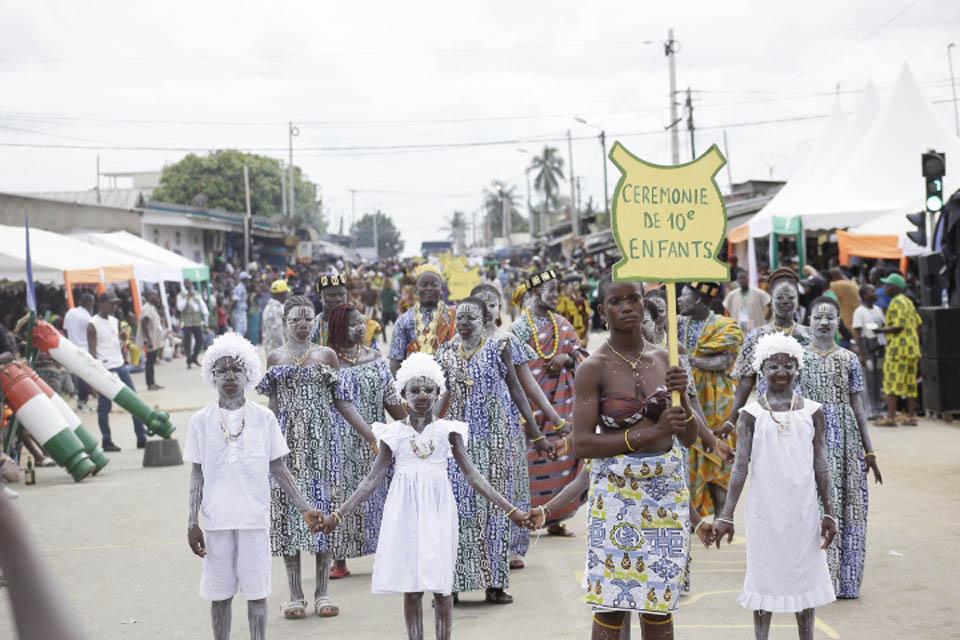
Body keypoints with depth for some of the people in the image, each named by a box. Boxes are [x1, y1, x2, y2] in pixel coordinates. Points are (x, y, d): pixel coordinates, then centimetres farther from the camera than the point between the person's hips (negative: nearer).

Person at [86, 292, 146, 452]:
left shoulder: (114, 321, 14)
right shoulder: (93, 324, -8)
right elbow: (92, 351, -11)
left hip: (120, 366, 7)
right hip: (105, 369, -7)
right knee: (104, 407, 1)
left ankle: (141, 438, 7)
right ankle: (106, 441, 10)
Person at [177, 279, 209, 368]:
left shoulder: (197, 294, 15)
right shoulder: (181, 295, 1)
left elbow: (202, 304, 11)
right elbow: (180, 307, -11)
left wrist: (206, 313, -7)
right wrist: (187, 298, -16)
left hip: (197, 321, 4)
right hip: (187, 322, -4)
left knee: (200, 340, 2)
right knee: (187, 342, -6)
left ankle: (194, 358, 20)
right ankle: (189, 361, 2)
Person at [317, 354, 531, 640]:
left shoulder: (447, 431, 4)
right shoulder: (394, 433, 5)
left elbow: (473, 476, 4)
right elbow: (372, 480, 7)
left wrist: (509, 509, -2)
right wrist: (338, 515, 1)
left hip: (438, 511, 0)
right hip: (406, 513, 1)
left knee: (441, 587, 0)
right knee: (411, 588, 3)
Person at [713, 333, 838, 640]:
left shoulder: (812, 411, 2)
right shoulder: (751, 414, -2)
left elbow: (821, 466, 4)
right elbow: (740, 467, -5)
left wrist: (829, 511, 1)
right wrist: (727, 515, -10)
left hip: (803, 511, 1)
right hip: (765, 510, -1)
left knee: (805, 577, 9)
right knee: (764, 577, 6)